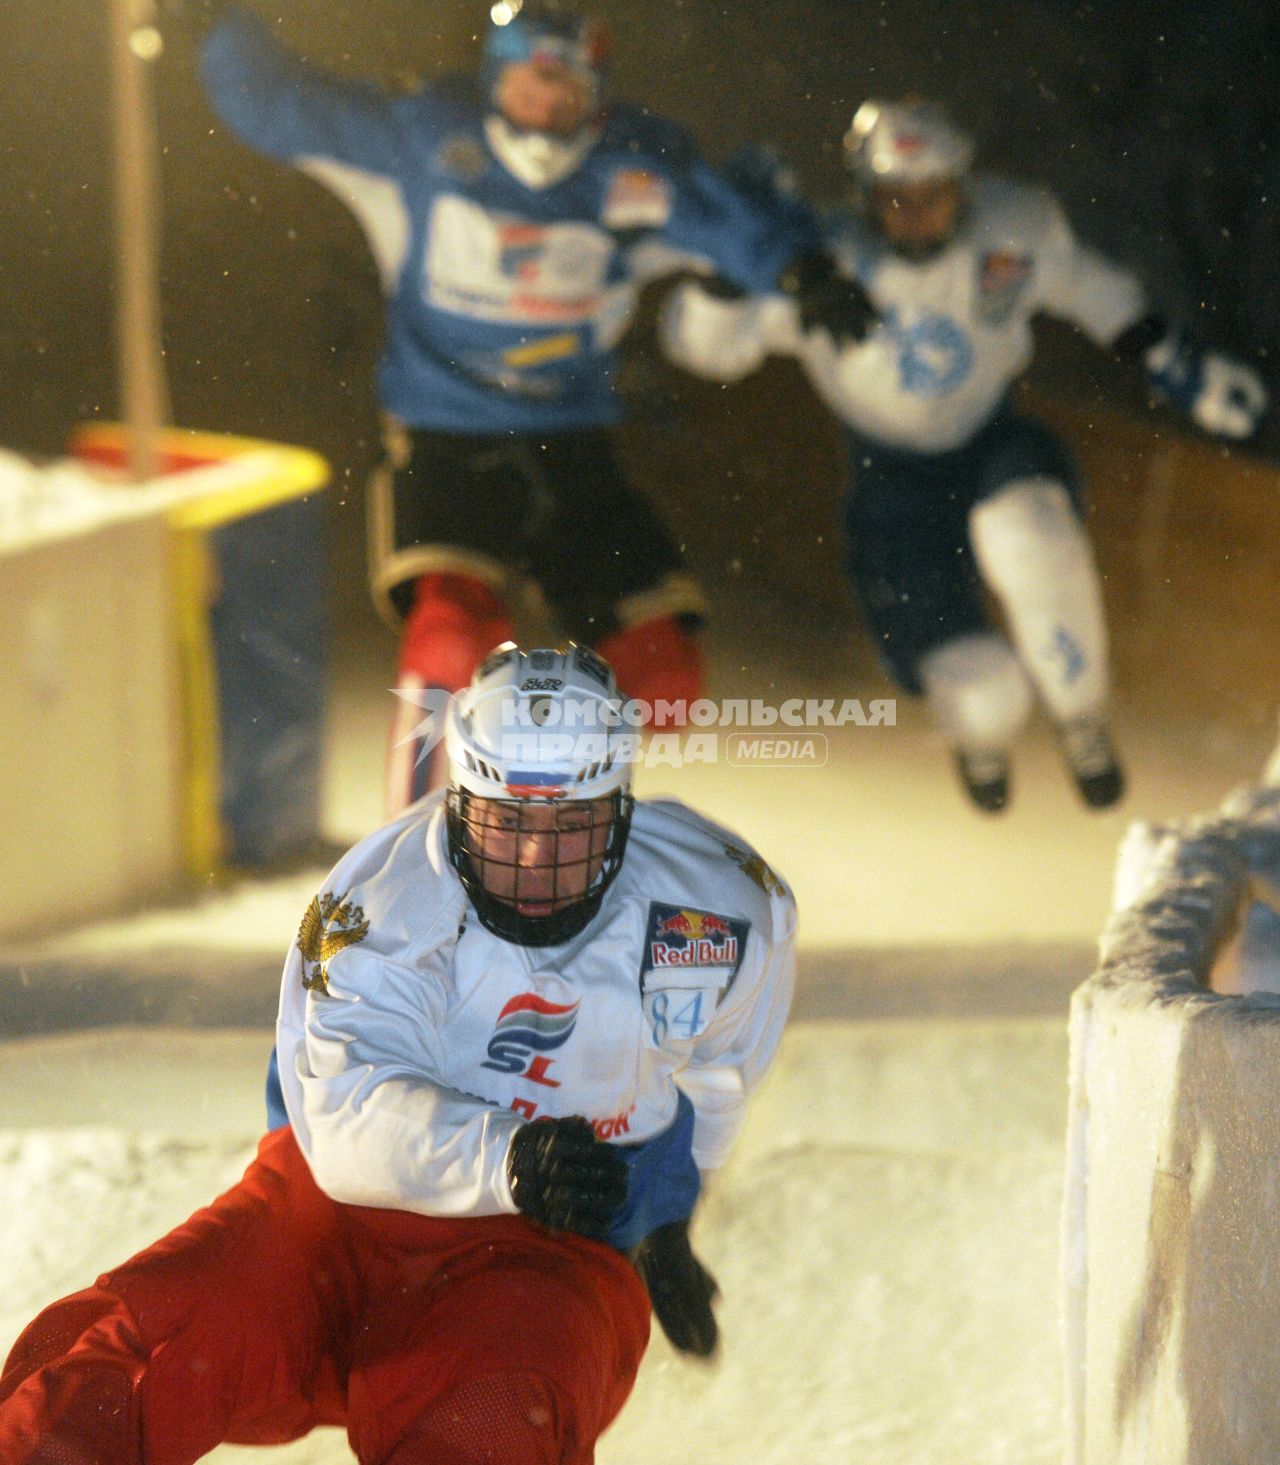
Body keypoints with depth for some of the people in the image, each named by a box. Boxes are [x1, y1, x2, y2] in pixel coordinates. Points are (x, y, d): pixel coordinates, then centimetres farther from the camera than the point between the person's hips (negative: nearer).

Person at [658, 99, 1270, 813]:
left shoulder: (1014, 226, -12)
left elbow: (1094, 291, 8)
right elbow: (701, 342, -19)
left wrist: (1187, 369, 9)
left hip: (997, 451, 1)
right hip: (896, 480, -1)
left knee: (1027, 525, -39)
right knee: (982, 695, -17)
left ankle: (1083, 719, -12)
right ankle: (982, 736, 28)